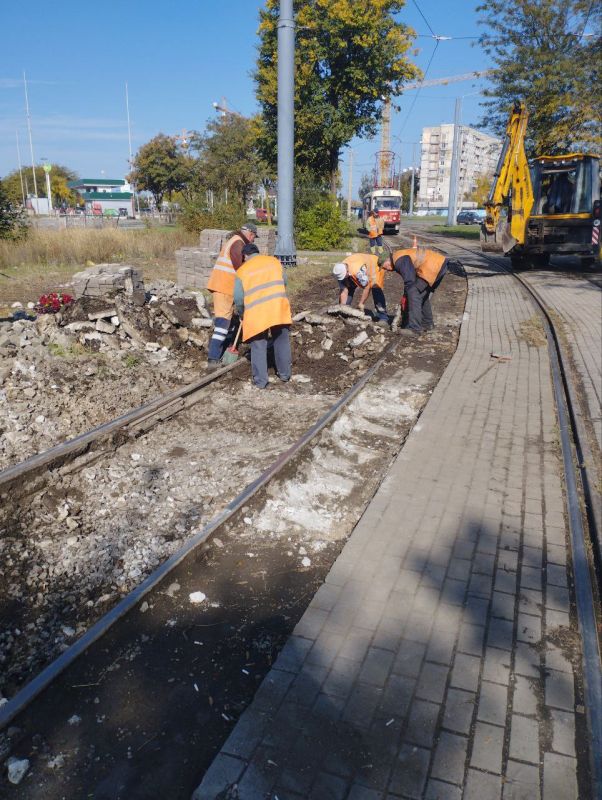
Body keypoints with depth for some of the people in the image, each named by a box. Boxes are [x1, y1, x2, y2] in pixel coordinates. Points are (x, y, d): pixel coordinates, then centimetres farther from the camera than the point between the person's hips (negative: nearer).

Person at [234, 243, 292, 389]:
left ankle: (260, 380, 7)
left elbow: (238, 299, 3)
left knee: (259, 345, 6)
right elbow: (284, 282, 19)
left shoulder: (242, 271, 7)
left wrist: (242, 314, 20)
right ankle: (284, 374, 26)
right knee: (281, 341, 16)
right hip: (279, 307, 2)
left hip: (256, 312, -2)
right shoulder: (274, 261, 14)